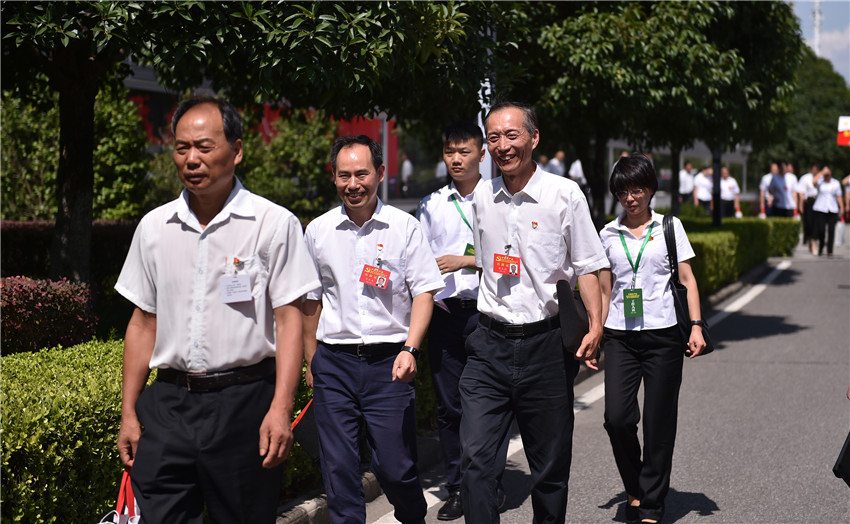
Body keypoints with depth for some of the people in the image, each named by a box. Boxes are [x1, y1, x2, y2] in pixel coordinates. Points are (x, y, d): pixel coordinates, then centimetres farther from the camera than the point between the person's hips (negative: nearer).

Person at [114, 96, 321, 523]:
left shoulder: (275, 224, -3)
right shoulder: (154, 227, 9)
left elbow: (289, 319, -6)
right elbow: (144, 323, 13)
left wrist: (280, 408, -15)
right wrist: (129, 414, 10)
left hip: (244, 403, -3)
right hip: (167, 405, 3)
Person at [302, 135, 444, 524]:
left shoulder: (404, 227, 0)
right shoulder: (318, 231, 7)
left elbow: (424, 292, -1)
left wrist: (410, 350, -14)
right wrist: (311, 361, 15)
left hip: (389, 361, -2)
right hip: (334, 360, 2)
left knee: (395, 466, -1)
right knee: (338, 467, 2)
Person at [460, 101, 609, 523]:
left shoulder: (564, 194, -3)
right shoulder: (482, 197, 8)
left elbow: (587, 267, -1)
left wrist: (595, 326, -11)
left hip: (546, 344, -2)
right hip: (490, 344, 2)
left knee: (550, 465, 7)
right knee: (475, 456, -10)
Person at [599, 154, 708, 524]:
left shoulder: (670, 227, 5)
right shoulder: (608, 234, 10)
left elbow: (687, 279, 5)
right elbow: (604, 290, 14)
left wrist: (696, 325, -5)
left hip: (662, 334, -1)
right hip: (621, 337, 1)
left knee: (658, 424, 0)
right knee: (617, 417, -13)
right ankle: (634, 490, 11)